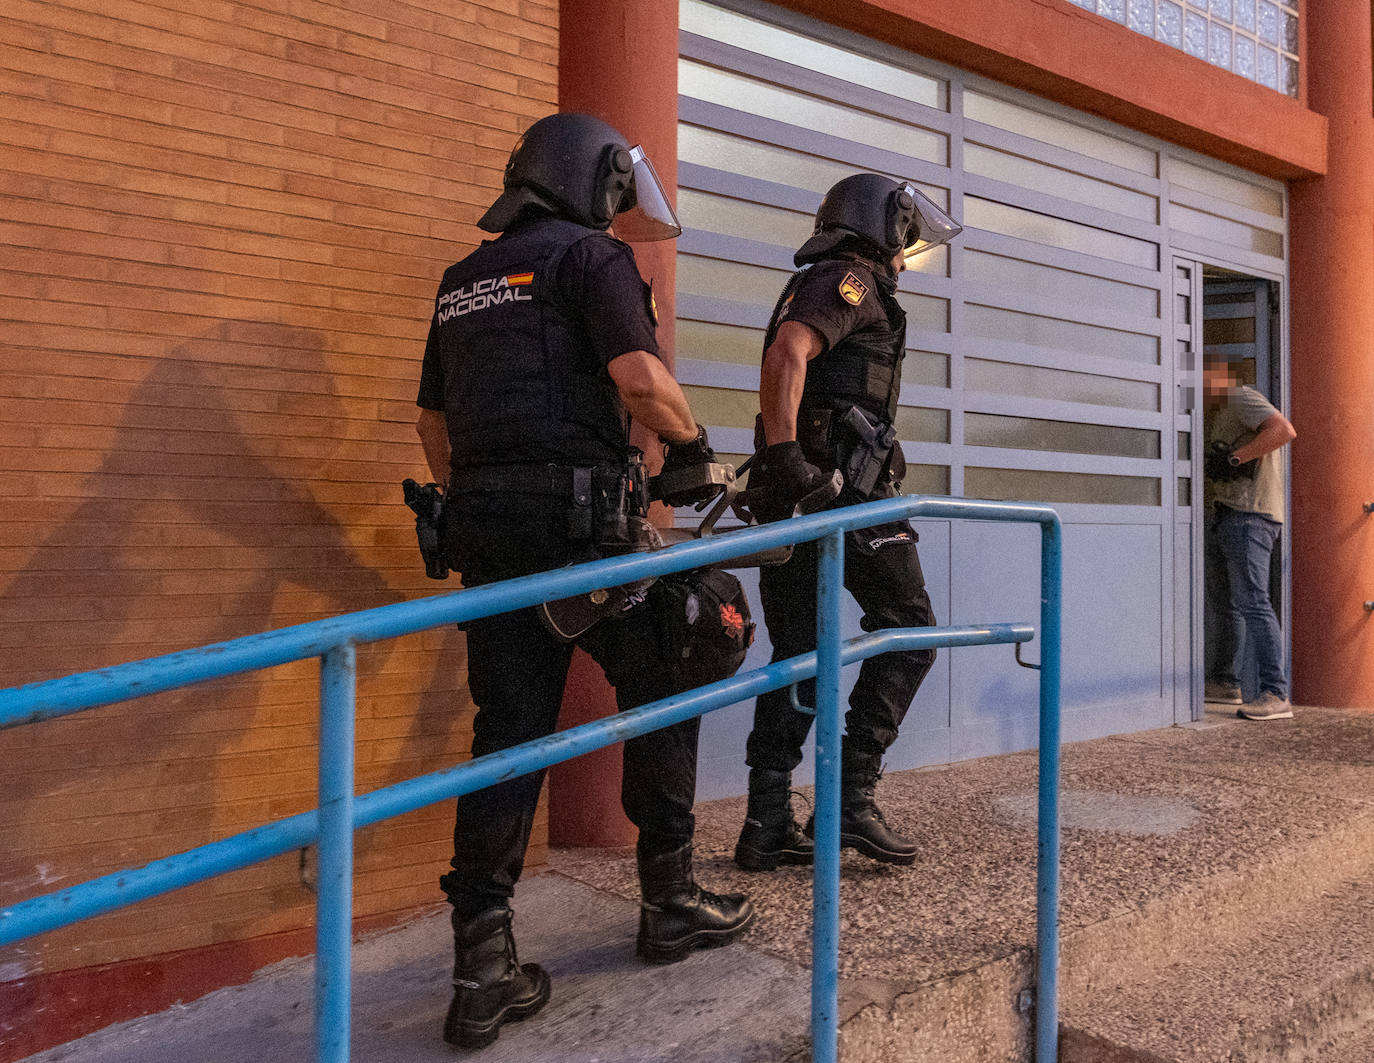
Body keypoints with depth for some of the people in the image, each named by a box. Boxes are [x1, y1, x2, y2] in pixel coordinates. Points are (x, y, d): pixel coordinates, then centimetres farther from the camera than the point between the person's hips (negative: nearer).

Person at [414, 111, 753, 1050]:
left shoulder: (463, 282, 22)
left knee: (508, 729, 6)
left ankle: (483, 969, 6)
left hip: (487, 527, 7)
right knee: (661, 692, 12)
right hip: (582, 519, -6)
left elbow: (434, 422, 23)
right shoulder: (592, 254, 0)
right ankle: (670, 903, 22)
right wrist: (692, 440, 3)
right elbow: (638, 377, -15)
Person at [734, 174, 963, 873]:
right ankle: (851, 796, -3)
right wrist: (785, 455, -28)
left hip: (798, 496, 9)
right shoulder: (852, 280, -3)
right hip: (845, 488, -9)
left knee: (797, 652, 8)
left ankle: (767, 825, 8)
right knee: (907, 632, 1)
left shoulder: (814, 285, 28)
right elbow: (786, 354, -21)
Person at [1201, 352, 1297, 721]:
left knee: (1252, 602, -15)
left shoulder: (1241, 398, -6)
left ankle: (1276, 695, -16)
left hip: (1249, 517, -11)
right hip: (1225, 516, 11)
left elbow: (1284, 430, -23)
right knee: (1226, 603, 16)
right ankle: (1226, 684, 27)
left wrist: (1233, 459, -22)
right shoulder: (1219, 414, 25)